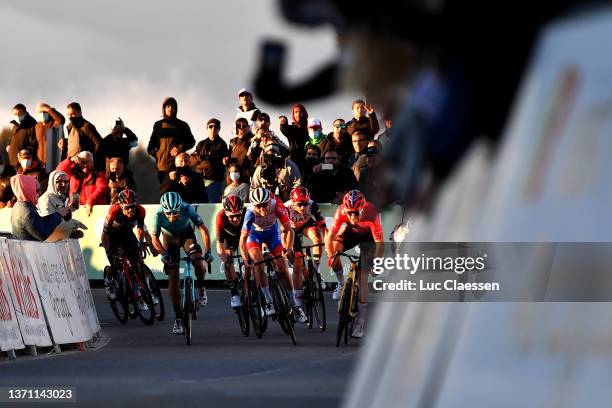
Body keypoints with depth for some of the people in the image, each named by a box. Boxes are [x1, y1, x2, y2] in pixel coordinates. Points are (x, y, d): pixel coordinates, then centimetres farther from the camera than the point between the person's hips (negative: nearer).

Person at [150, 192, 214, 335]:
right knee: (173, 279, -7)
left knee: (199, 264, -26)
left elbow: (203, 229, -29)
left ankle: (201, 287, 8)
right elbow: (154, 237, -20)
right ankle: (178, 319, 0)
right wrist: (163, 253, -36)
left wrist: (208, 252, -38)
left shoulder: (187, 209, -34)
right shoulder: (159, 215, -32)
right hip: (169, 238, 0)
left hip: (187, 235, 0)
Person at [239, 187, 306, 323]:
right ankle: (268, 302, -17)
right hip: (255, 234, -1)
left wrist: (289, 248, -42)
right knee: (259, 263, -25)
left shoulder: (277, 205, -34)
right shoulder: (251, 211, -36)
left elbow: (288, 230, -28)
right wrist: (245, 259, -43)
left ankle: (295, 305, 7)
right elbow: (243, 238, -33)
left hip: (272, 232, 1)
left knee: (283, 268, -4)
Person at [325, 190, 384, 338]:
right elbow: (330, 236, -32)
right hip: (351, 231, 3)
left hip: (368, 235, -3)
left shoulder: (371, 213, -39)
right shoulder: (341, 211, -34)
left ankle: (360, 322, -4)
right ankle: (341, 284, 1)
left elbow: (380, 242, -37)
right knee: (333, 249, -26)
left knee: (362, 277, -10)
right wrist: (331, 255, -45)